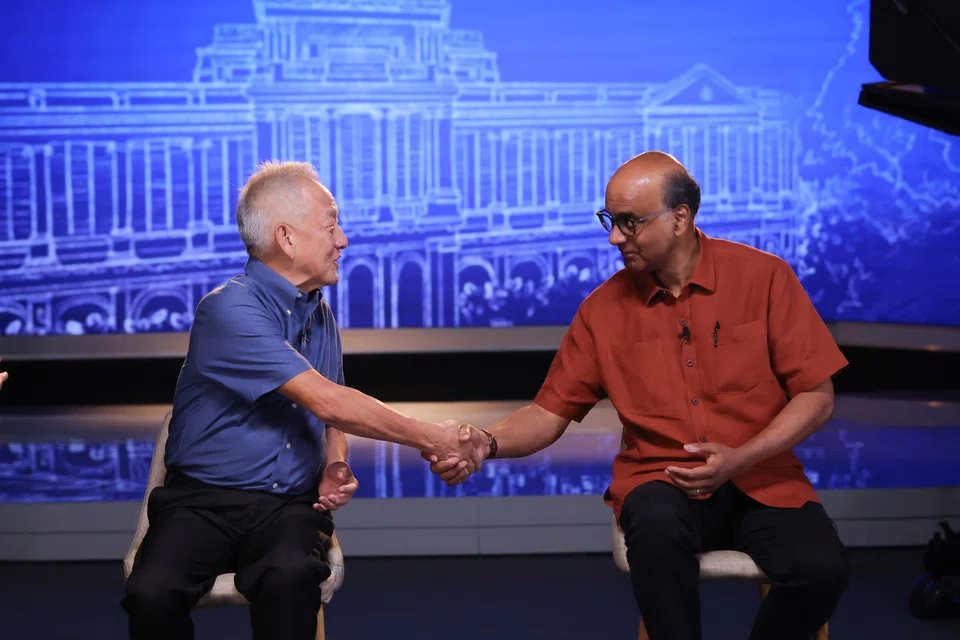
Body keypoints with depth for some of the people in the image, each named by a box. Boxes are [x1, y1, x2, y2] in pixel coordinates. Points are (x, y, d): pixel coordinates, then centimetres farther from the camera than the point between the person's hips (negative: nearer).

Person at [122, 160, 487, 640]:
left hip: (290, 506, 4)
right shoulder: (231, 310, -14)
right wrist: (431, 437, -13)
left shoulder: (320, 316, 12)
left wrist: (335, 465, 3)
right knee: (152, 592, -34)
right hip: (203, 500, -4)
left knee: (290, 578, -32)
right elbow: (326, 402, -19)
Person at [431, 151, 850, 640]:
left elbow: (816, 397, -2)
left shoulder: (763, 277, -2)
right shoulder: (605, 307, 4)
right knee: (655, 524, -37)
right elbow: (550, 412, 7)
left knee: (821, 570, -29)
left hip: (761, 478, 0)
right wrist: (488, 443, -14)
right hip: (660, 478, 0)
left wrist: (739, 458, -14)